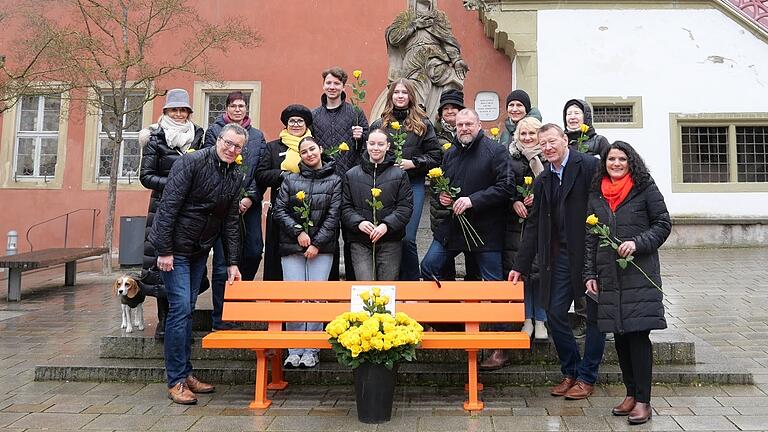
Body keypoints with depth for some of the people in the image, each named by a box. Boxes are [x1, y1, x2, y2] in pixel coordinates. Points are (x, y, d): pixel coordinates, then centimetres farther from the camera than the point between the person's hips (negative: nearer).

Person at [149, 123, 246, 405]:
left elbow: (231, 222, 6)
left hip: (201, 250, 7)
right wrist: (164, 250, -21)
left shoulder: (236, 177, 4)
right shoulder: (192, 162, -16)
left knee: (187, 310, 12)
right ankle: (176, 381, 0)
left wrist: (232, 262, 2)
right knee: (180, 308, -10)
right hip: (175, 246, -6)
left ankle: (185, 373, 20)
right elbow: (168, 206, -19)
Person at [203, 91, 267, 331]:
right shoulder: (214, 130, 6)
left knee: (254, 251, 1)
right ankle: (220, 319, 3)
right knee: (222, 261, -5)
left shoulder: (257, 135, 16)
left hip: (250, 203, 3)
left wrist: (251, 197, -5)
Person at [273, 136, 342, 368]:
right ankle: (294, 351, 7)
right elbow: (279, 210, 7)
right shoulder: (291, 180, 12)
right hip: (292, 246, 1)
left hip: (322, 247, -1)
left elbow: (333, 215, 0)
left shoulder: (334, 181, 7)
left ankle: (311, 351, 5)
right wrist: (298, 231, -6)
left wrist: (317, 243, -7)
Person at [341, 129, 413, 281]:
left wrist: (387, 225, -15)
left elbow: (406, 206, 0)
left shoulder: (399, 175, 6)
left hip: (390, 241, 0)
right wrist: (358, 222, -13)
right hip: (359, 241, 0)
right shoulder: (351, 175, 10)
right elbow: (345, 207, 6)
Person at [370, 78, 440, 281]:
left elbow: (436, 155, 4)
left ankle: (411, 282, 9)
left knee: (407, 238, -8)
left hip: (413, 185, -2)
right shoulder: (379, 124, 11)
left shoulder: (423, 124, 7)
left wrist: (413, 163, -8)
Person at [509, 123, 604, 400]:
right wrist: (521, 265, 11)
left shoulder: (589, 166, -7)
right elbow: (533, 225, 14)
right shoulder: (542, 180, 12)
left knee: (595, 316, 6)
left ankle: (587, 378, 20)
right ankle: (570, 372, 23)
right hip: (561, 257, 6)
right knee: (554, 313, 5)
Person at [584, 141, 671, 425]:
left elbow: (663, 224, 1)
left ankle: (643, 400, 4)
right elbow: (591, 238, 13)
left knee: (637, 334, -6)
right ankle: (631, 393, 21)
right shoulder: (596, 195, 12)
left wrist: (638, 243, -15)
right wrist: (589, 274, 8)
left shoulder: (645, 189, 1)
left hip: (640, 275, -4)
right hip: (609, 277, 4)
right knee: (620, 335, 9)